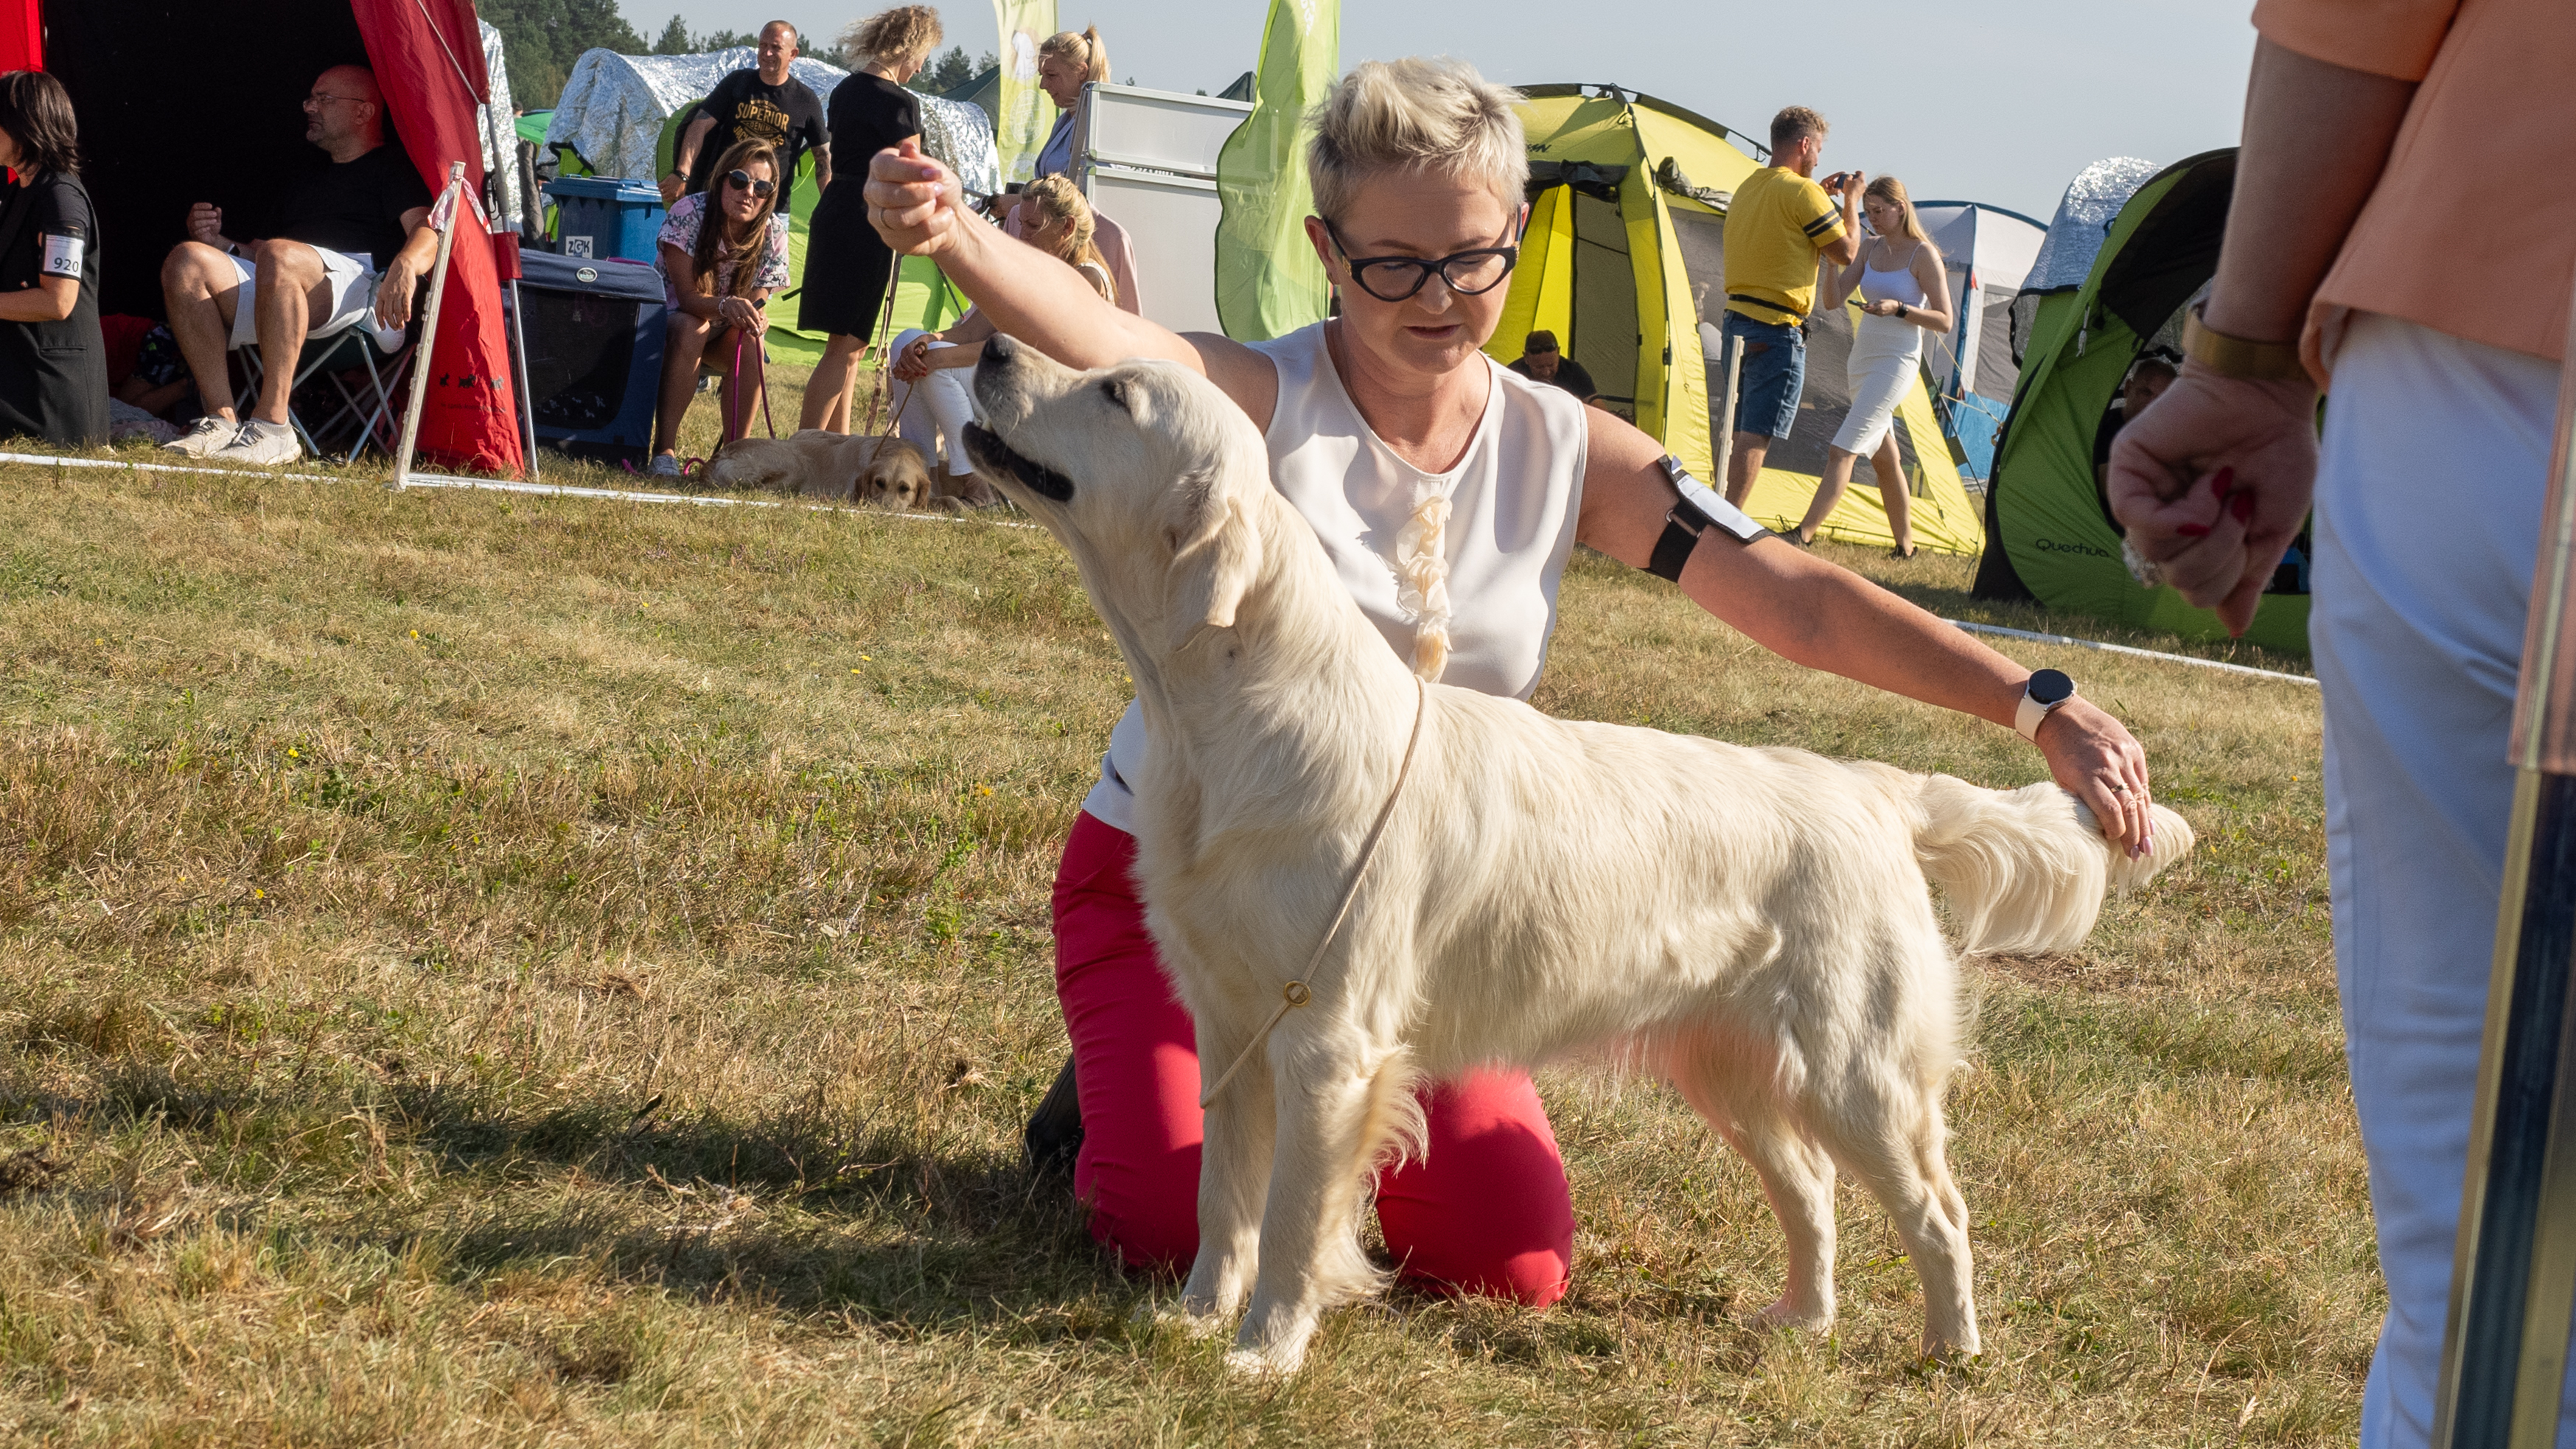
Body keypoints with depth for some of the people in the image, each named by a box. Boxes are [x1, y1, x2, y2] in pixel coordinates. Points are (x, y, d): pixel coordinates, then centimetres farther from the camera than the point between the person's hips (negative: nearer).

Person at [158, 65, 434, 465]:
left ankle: (272, 426, -40)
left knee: (280, 258, -41)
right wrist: (221, 243, 16)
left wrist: (406, 265, -25)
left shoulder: (393, 166, 16)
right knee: (187, 261, -21)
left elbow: (426, 232, -2)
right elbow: (263, 255, 37)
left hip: (357, 279, -7)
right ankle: (222, 419, -29)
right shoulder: (309, 181, 38)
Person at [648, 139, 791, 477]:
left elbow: (756, 304, -13)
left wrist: (756, 318, -38)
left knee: (750, 342, -29)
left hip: (724, 331, 3)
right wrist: (725, 306, -48)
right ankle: (664, 449, -37)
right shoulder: (690, 213, -23)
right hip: (670, 318, -3)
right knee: (692, 329, -36)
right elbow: (686, 296, -27)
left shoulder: (772, 233, -13)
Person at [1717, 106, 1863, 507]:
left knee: (1738, 431, 15)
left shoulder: (1750, 187, 15)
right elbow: (1846, 252, -6)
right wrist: (1851, 200, 7)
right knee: (1757, 436, -10)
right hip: (1777, 330, -9)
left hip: (1737, 320, 9)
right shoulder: (1801, 191, -11)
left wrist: (1822, 195, 27)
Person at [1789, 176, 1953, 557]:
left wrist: (1898, 308, -23)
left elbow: (1944, 322, -10)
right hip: (1862, 359, 8)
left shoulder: (1923, 255, -10)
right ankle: (1905, 544, 24)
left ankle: (1803, 535, -25)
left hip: (1896, 363, -8)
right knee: (1883, 457, 14)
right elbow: (1833, 299, 1)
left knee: (1842, 451, -17)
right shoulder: (1870, 248, 9)